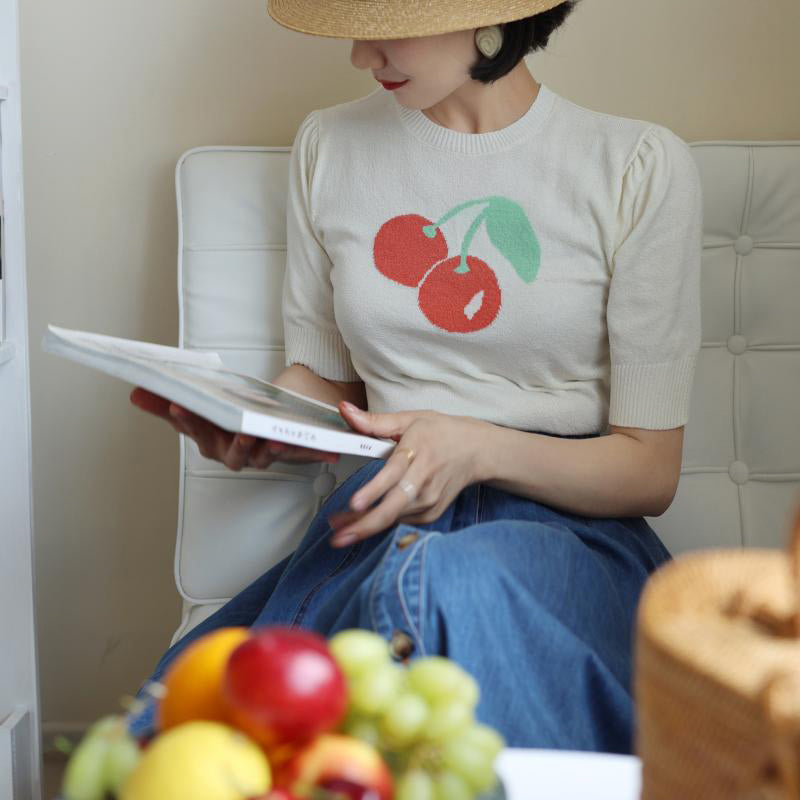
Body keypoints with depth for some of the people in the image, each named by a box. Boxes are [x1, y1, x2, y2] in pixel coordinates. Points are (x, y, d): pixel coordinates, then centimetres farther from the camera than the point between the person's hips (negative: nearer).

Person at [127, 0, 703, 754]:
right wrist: (250, 429, -5)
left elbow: (649, 472, 0)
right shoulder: (329, 145, 13)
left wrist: (478, 448, -17)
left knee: (458, 585, -41)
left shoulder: (640, 168, 0)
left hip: (567, 523, -2)